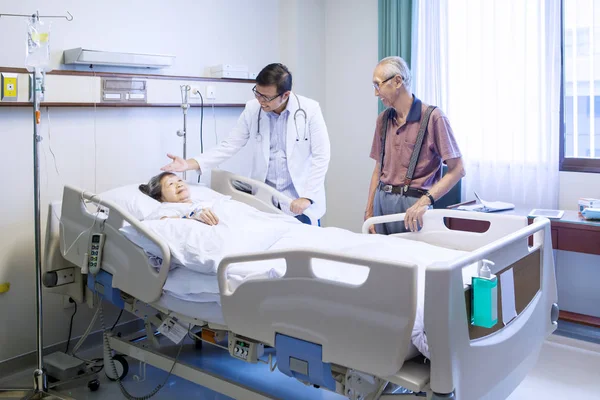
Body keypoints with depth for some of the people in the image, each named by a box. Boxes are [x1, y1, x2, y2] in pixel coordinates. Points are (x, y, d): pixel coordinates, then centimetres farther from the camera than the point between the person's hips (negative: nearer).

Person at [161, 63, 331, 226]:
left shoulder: (310, 110, -12)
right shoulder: (252, 109, -5)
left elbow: (321, 157, -10)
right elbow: (229, 146, -2)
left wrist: (307, 196, -16)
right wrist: (190, 164, -13)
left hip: (299, 196, -2)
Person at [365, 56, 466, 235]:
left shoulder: (433, 117, -9)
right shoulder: (383, 119, 9)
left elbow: (457, 169, -11)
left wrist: (425, 201, -22)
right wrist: (369, 211, 10)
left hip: (412, 205, -5)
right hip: (382, 201, 5)